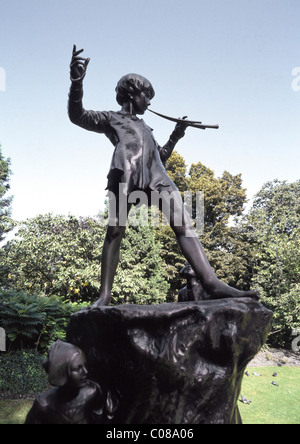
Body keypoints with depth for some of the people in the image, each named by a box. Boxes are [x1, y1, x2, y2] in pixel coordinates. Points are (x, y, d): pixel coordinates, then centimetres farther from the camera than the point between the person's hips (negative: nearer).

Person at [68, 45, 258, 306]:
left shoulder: (144, 127, 43)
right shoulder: (110, 118, 26)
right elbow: (78, 116, 10)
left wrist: (176, 136, 33)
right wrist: (77, 82, -5)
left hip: (156, 175, 5)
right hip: (126, 171, -5)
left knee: (183, 224, -15)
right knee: (115, 231, -15)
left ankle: (212, 284, -26)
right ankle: (105, 296, -15)